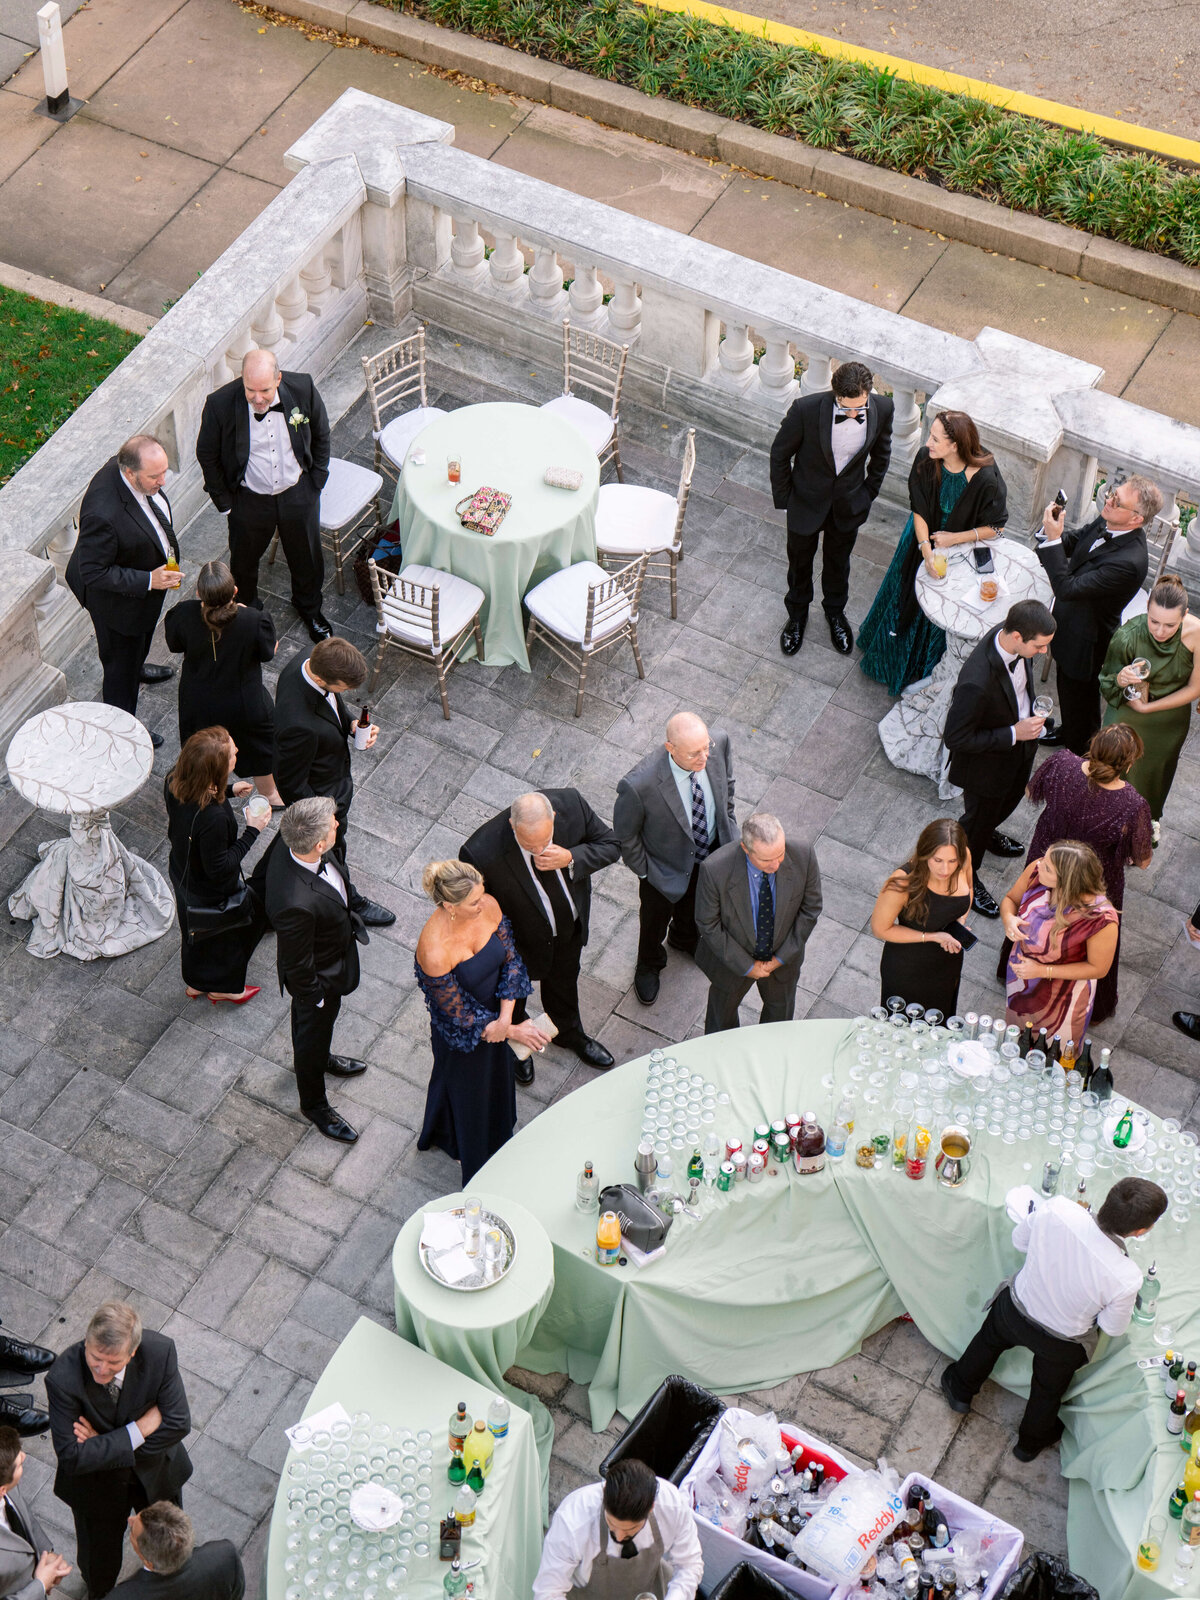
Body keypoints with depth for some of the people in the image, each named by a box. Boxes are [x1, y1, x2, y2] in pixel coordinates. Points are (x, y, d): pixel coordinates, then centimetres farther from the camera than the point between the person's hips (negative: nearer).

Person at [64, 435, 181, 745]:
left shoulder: (127, 466, -20)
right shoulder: (103, 513, -46)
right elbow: (94, 574, -34)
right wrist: (148, 580, -34)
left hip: (147, 582, 8)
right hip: (118, 600, -8)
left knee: (141, 638, 38)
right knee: (121, 663, 17)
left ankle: (135, 670, 70)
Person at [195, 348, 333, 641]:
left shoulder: (303, 388, -23)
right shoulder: (220, 404, -28)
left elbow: (320, 435, -2)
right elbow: (207, 455, -10)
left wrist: (316, 482, 0)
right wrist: (224, 503, -6)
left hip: (298, 494, 2)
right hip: (249, 499, -2)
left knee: (307, 556, 24)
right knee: (244, 561, 22)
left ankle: (309, 607, 53)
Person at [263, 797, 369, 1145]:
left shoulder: (289, 848, -25)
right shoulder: (295, 904, -48)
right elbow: (298, 965, -30)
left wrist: (347, 912, 16)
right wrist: (315, 996, -13)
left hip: (334, 947, 7)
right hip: (319, 978, -7)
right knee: (314, 1032, 22)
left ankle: (319, 1059, 67)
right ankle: (314, 1104, 50)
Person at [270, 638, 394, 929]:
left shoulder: (303, 663, -22)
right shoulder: (300, 726, -47)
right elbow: (292, 784, -31)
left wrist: (350, 723, -13)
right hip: (322, 795, -8)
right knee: (332, 849, 23)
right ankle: (347, 902, 52)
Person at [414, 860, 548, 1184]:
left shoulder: (488, 907, -24)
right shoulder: (434, 951, -40)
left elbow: (510, 960, -10)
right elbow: (460, 1015, -27)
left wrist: (506, 1018, -20)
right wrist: (515, 1032, -21)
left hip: (495, 1019, 5)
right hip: (462, 1035, -5)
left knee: (498, 1080, 31)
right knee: (470, 1094, 24)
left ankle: (497, 1138, 64)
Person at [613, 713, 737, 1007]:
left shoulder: (719, 743, -31)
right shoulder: (639, 785, -44)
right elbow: (625, 836, -23)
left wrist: (727, 823, 4)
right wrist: (644, 871, -11)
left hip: (712, 849, 4)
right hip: (666, 866, -4)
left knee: (694, 905, 35)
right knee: (656, 918, 27)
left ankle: (684, 938, 70)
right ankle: (649, 965, 60)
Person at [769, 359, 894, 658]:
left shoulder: (882, 408, -23)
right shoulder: (807, 409, -32)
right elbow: (780, 454, -15)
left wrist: (869, 493, 5)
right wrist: (783, 499, -7)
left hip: (849, 505, 2)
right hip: (807, 500, -2)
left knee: (838, 561, 26)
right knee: (800, 560, 23)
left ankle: (835, 610, 54)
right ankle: (797, 613, 50)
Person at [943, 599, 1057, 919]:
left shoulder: (1015, 635, -22)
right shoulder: (977, 682, -46)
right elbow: (955, 739, -32)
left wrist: (1030, 719, 12)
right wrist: (1014, 734, -31)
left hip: (1020, 742, 7)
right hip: (986, 764, -7)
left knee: (1010, 799, 35)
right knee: (979, 815, 21)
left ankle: (987, 832, 67)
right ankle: (966, 876, 50)